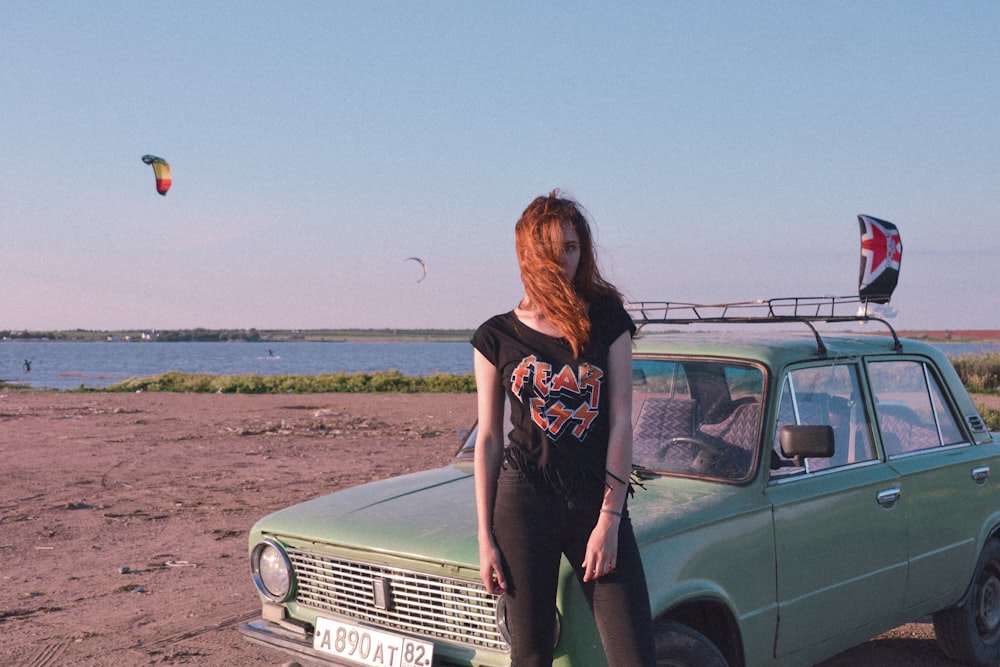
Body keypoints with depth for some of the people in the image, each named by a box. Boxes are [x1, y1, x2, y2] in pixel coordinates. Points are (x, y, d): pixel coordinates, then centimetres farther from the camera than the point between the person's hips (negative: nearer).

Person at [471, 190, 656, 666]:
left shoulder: (608, 321, 3)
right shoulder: (496, 337, 3)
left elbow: (621, 422, -1)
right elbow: (488, 440, 4)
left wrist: (609, 519, -9)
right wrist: (485, 538, 1)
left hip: (598, 505, 0)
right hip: (523, 504, 0)